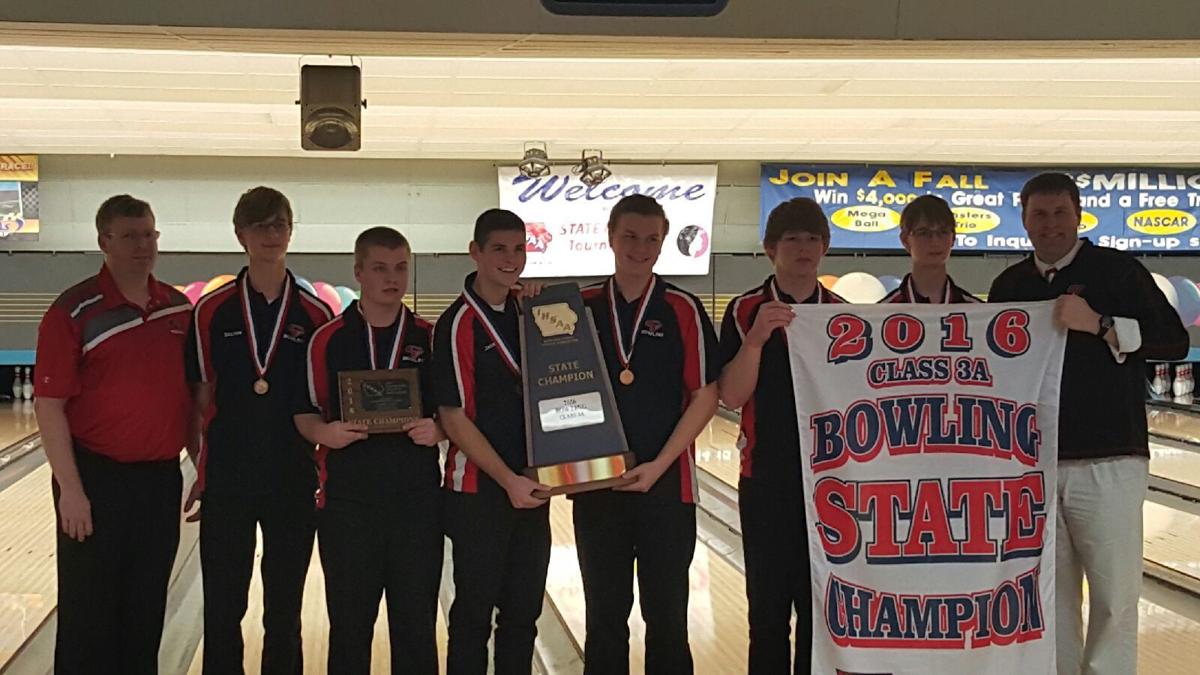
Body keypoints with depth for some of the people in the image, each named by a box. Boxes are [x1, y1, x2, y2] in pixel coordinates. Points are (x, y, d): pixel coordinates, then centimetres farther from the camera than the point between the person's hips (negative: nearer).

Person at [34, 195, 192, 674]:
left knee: (146, 611, 13)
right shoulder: (74, 312, -9)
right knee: (89, 614, 4)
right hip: (97, 478, -4)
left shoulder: (179, 309, 6)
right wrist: (71, 489, -16)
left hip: (161, 477, 5)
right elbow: (49, 405, -11)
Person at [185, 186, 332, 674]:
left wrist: (323, 467, -3)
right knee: (222, 607, 7)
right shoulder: (212, 312, -1)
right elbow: (200, 398, 4)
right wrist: (201, 471, 2)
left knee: (284, 610, 10)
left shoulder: (316, 316, -1)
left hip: (293, 482, 0)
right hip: (226, 482, 0)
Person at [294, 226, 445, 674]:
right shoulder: (328, 339, 3)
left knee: (416, 624, 7)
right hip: (346, 500, 0)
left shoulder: (431, 339, 6)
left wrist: (438, 430, -12)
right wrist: (324, 432, -14)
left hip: (417, 501, 1)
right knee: (349, 624, 8)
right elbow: (305, 412, 7)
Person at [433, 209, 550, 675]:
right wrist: (508, 480, -17)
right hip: (480, 491, -6)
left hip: (530, 486, 6)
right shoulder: (459, 323, -12)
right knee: (474, 613, 4)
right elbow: (454, 418, -14)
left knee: (523, 611, 12)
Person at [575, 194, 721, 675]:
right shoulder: (582, 307, 4)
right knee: (605, 616, 10)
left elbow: (705, 396, -4)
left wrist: (659, 464, -11)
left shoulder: (682, 310, -3)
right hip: (596, 485, 2)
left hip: (666, 485, -2)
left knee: (666, 616, 6)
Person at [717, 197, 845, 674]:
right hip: (766, 479, -1)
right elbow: (731, 397, -10)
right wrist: (757, 338, -23)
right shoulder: (746, 312, -1)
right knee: (768, 608, 4)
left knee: (821, 608, 6)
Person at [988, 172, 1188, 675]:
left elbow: (1175, 341, -8)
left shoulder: (1117, 270, -1)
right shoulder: (1009, 286, 11)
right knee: (1052, 597, 10)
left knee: (1115, 595, -1)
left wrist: (1100, 325, -19)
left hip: (1107, 463, -4)